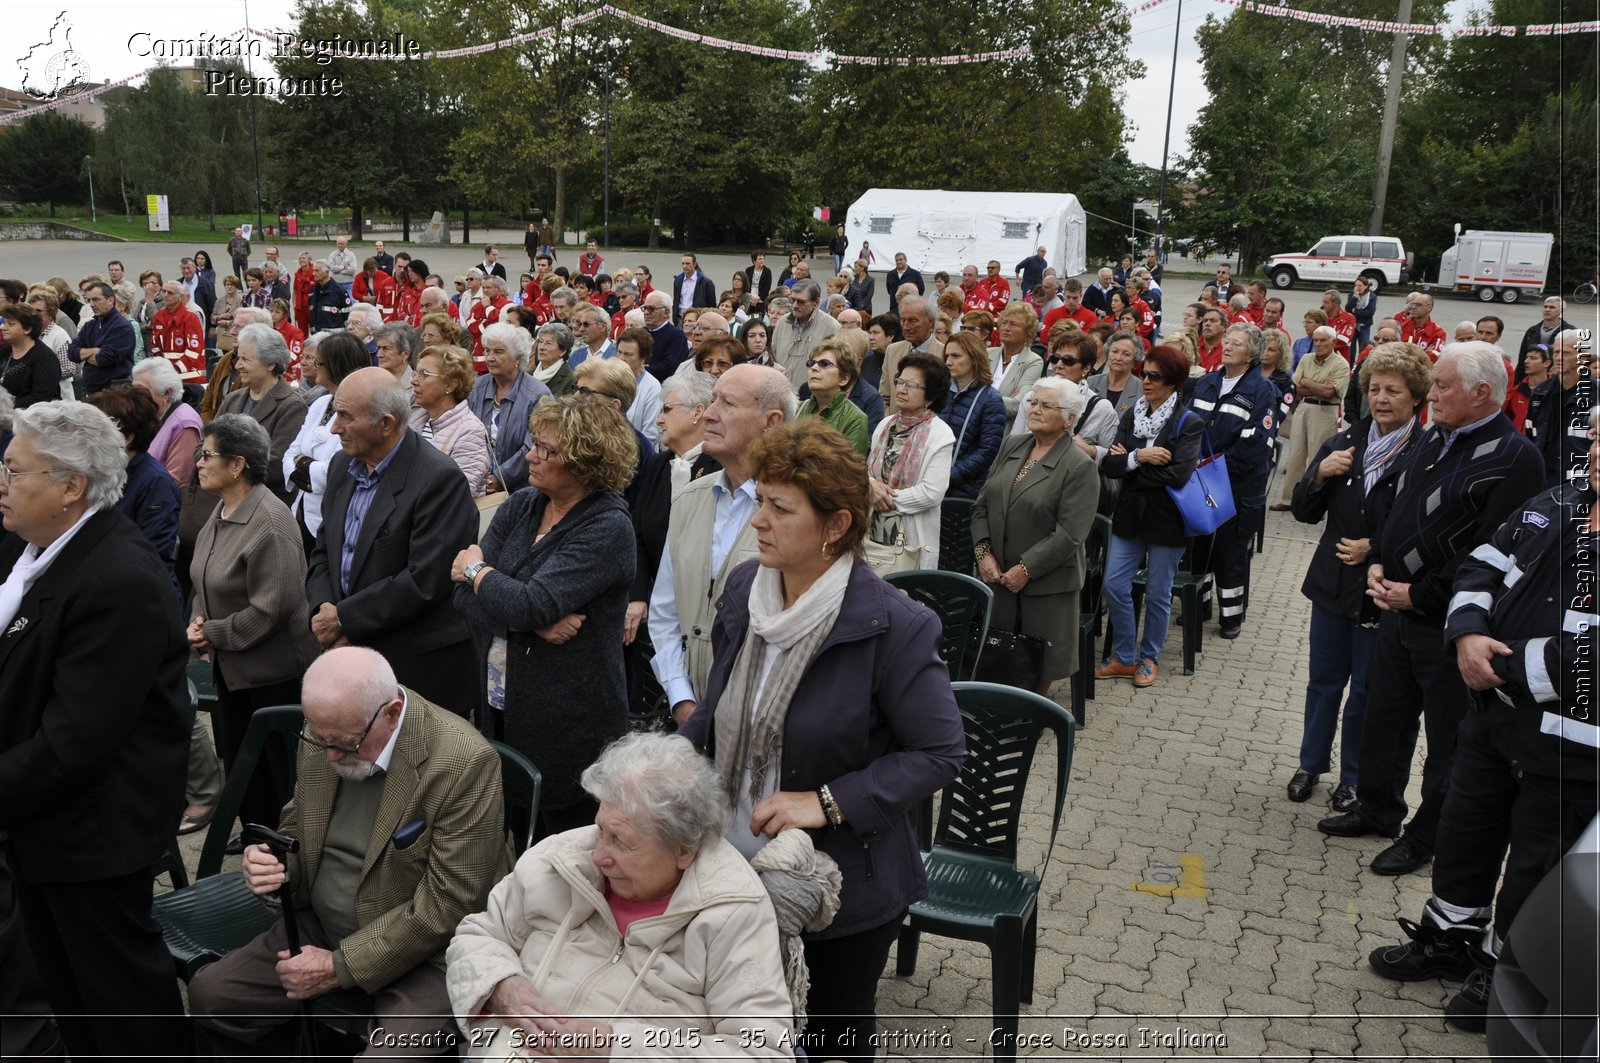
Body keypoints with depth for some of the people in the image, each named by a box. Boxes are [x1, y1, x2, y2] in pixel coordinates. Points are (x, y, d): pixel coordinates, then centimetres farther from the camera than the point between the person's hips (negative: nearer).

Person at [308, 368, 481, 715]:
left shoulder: (439, 478, -18)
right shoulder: (342, 468, 8)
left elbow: (424, 581, -22)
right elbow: (322, 551, 14)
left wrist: (344, 618, -15)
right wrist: (323, 608, -6)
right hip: (348, 653, 7)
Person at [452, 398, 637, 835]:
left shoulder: (608, 527, -16)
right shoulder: (519, 507, 4)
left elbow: (531, 604, -25)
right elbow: (465, 596, -3)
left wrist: (476, 569, -7)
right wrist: (535, 622, -19)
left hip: (566, 724, -6)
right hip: (498, 704, 6)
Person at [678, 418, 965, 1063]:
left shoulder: (893, 627, -23)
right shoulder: (744, 588, -4)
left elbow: (940, 753, -19)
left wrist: (829, 802, -26)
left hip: (845, 882, -5)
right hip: (738, 862, 5)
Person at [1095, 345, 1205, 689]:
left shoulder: (1188, 424, -10)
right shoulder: (1131, 415, 4)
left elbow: (1178, 474, -23)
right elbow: (1110, 465, -4)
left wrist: (1128, 463, -14)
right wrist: (1139, 457, -23)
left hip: (1166, 520, -4)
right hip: (1129, 515, 4)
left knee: (1157, 594, 8)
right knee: (1114, 586, 2)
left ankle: (1149, 658, 26)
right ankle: (1124, 658, 18)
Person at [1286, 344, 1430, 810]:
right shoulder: (1345, 442, 1)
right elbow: (1304, 512, 4)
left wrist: (1377, 548, -19)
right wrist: (1320, 474, -13)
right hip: (1333, 584, 4)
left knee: (1366, 692, 11)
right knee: (1324, 681, 17)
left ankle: (1353, 778, 29)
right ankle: (1311, 764, 35)